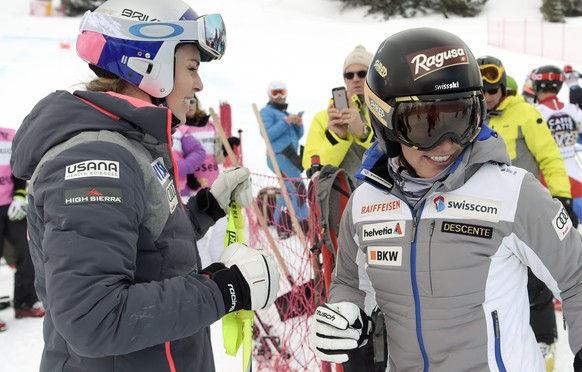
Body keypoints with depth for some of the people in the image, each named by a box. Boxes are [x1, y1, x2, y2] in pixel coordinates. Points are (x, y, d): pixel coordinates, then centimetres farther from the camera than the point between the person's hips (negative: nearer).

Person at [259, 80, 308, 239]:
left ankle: (282, 229, 15)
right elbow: (268, 134, -14)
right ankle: (305, 228, -16)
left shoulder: (286, 113, 23)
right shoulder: (267, 111, -1)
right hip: (279, 157, -9)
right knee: (298, 189, -16)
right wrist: (286, 122, -19)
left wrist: (298, 125, -2)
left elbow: (298, 135, 18)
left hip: (289, 157, 9)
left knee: (288, 192, 10)